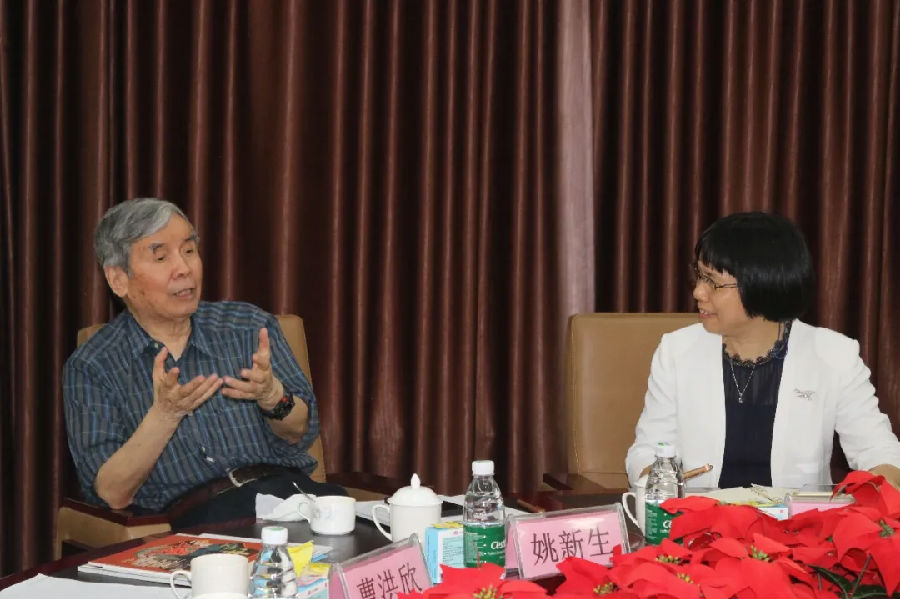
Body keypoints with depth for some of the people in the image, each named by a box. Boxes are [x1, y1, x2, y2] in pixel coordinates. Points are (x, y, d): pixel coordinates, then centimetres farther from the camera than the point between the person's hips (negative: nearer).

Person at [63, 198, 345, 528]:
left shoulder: (250, 327, 13)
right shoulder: (89, 369, 5)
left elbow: (300, 433, 11)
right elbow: (111, 494, -3)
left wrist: (271, 395, -12)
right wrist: (166, 414, -19)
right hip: (188, 518, -4)